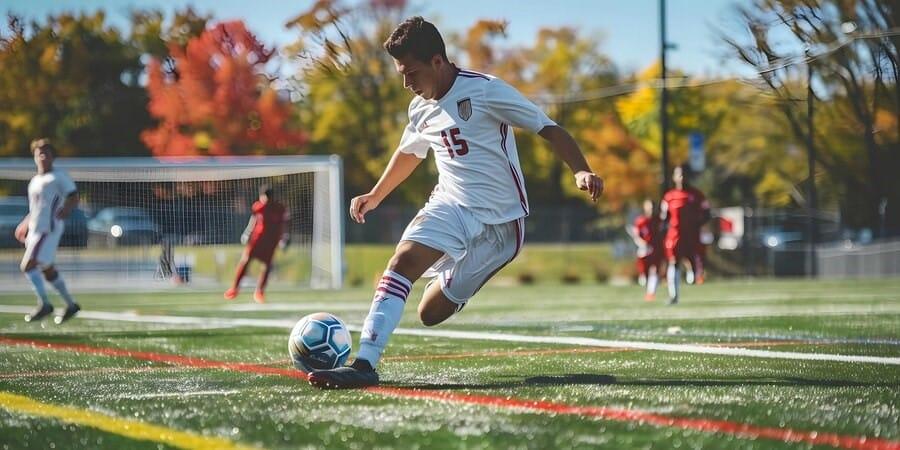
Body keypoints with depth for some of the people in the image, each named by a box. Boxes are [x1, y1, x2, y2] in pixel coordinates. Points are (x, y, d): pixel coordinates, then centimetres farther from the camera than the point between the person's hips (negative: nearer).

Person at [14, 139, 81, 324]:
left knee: (27, 266, -16)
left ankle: (44, 304, -10)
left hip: (49, 229, -9)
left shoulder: (59, 176, -6)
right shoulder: (35, 180, 19)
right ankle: (70, 305, 23)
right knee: (47, 269, 13)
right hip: (35, 230, 9)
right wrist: (25, 224, 22)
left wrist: (63, 212, -24)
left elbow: (74, 198, -10)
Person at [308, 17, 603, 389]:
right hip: (450, 205, 4)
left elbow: (548, 129, -10)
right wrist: (375, 196, 36)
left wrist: (580, 171, -24)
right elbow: (409, 153, 32)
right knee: (402, 260, -24)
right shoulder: (420, 109, 9)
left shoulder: (485, 90, -11)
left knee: (431, 313, -8)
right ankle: (364, 364, -28)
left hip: (500, 220, -4)